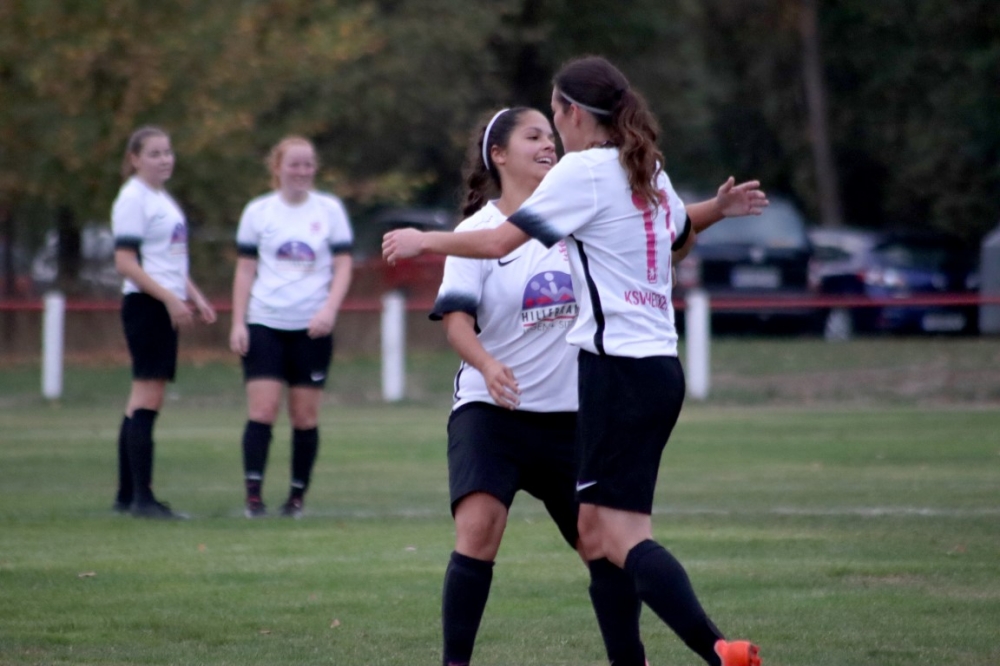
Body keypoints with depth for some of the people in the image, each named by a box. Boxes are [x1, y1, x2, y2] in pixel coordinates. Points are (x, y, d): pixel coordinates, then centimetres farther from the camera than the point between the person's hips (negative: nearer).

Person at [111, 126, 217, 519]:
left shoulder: (163, 199, 19)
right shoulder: (133, 199, -9)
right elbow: (126, 263, -16)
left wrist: (195, 298, 16)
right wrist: (171, 299, -20)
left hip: (167, 307, 9)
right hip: (145, 306, -9)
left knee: (142, 402, 9)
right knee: (147, 399, -12)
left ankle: (127, 495, 12)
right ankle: (142, 497, -14)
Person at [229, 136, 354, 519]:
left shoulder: (330, 210, 5)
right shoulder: (258, 212, 6)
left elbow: (343, 266, 3)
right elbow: (245, 269, 8)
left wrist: (329, 309, -13)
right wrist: (238, 323, 0)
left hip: (312, 328, 0)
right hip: (264, 324, 0)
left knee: (305, 416, 1)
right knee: (262, 409, -10)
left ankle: (297, 496, 10)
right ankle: (253, 495, -10)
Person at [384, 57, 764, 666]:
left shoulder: (585, 171, -9)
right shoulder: (650, 173, 16)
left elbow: (499, 242, -12)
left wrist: (426, 241, 0)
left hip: (619, 369, -9)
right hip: (659, 368, 9)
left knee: (623, 536, -14)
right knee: (595, 534, 11)